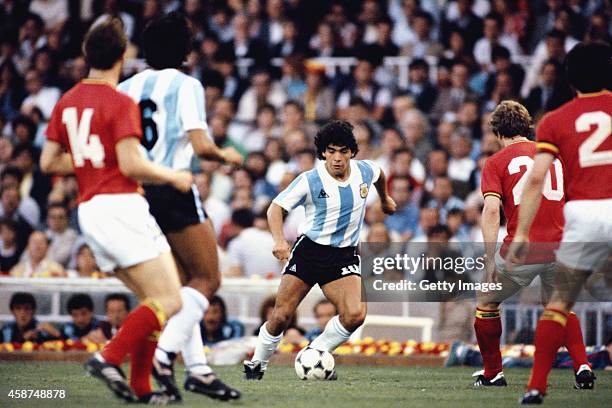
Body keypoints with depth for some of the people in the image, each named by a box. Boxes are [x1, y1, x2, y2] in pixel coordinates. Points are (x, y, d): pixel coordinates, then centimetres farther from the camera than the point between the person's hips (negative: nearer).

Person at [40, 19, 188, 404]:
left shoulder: (66, 102, 11)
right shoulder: (120, 103, -11)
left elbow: (49, 161, 13)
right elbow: (131, 165, -17)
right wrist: (174, 177, -2)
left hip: (89, 210, 8)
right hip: (121, 206, -8)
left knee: (152, 301, 14)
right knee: (170, 301, -8)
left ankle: (141, 387, 7)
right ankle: (110, 358, -20)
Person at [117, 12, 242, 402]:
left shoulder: (126, 88, 10)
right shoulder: (186, 85, -7)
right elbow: (201, 146, -15)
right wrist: (226, 156, 5)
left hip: (137, 193, 7)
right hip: (175, 193, -7)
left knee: (181, 284, 13)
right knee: (207, 279, 2)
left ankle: (198, 367, 8)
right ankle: (164, 352, -14)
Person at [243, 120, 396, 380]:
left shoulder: (364, 171, -1)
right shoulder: (310, 180, -12)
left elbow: (379, 174, 24)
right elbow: (276, 207, -10)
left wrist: (385, 200, 43)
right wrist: (279, 240, -27)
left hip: (344, 255, 2)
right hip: (309, 250, -2)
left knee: (355, 315, -20)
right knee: (281, 316, -7)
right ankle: (257, 364, 17)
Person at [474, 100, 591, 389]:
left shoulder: (496, 162, 1)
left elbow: (491, 209, -12)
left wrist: (491, 258, -12)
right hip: (558, 248, 4)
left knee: (486, 304, 19)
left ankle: (492, 373, 22)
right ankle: (582, 367, 11)